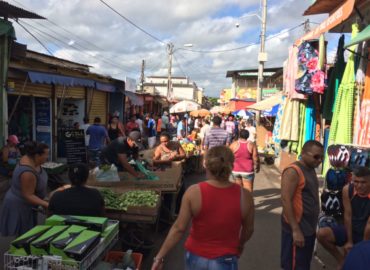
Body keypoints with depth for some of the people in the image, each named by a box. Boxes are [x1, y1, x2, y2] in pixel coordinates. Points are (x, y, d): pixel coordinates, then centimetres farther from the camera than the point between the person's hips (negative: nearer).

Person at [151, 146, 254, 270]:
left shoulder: (193, 192, -19)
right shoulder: (244, 196, -16)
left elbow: (179, 228, -15)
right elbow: (248, 229, -1)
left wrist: (160, 256, -4)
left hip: (196, 257, 2)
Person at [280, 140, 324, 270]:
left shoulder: (311, 170, 11)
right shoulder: (293, 171, -17)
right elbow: (286, 201, -23)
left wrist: (313, 225, 18)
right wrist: (295, 230, -24)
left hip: (309, 228, 9)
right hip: (297, 229, -9)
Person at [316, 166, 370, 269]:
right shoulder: (347, 190, -17)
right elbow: (348, 216, -11)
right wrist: (349, 241, -7)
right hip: (349, 227, 3)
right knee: (322, 234, -19)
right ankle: (341, 259, 6)